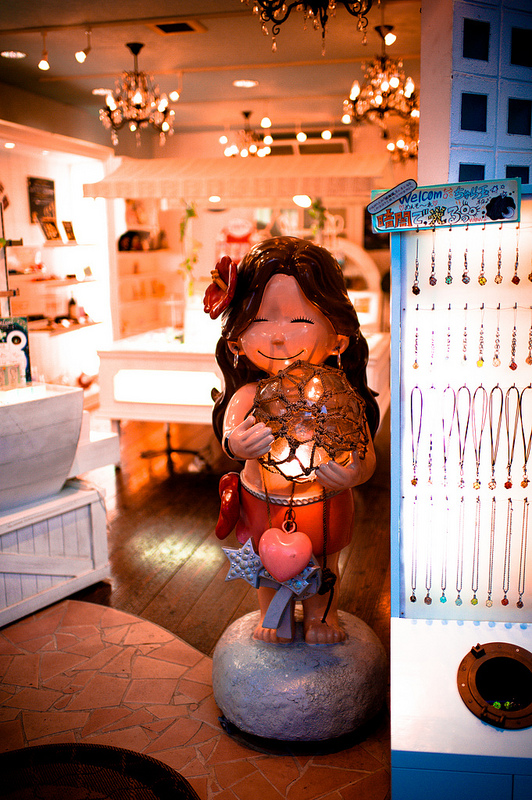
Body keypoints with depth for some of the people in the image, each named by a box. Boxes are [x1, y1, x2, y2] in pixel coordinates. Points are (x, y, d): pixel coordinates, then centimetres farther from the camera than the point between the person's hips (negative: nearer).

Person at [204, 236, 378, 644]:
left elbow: (366, 453, -19)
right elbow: (229, 434, -32)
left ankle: (321, 614, 51)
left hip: (324, 504, 0)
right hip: (263, 503, 1)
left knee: (324, 565, 22)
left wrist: (353, 472, -42)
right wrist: (240, 443, -55)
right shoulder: (249, 395, -18)